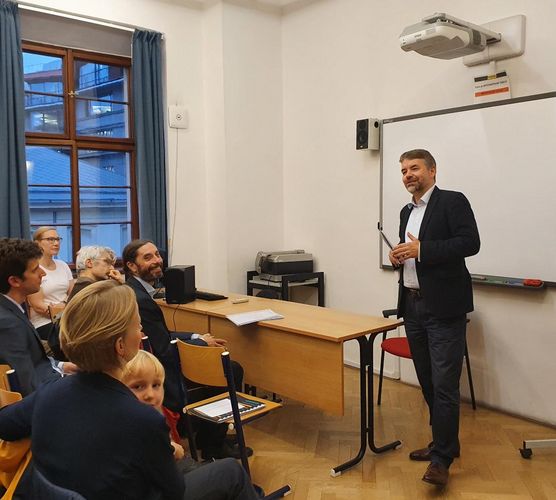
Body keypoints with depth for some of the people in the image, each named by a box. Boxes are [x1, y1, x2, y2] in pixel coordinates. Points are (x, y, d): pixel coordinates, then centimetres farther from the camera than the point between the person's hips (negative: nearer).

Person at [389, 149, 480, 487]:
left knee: (444, 384, -6)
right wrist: (399, 256, 2)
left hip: (444, 307, -8)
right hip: (413, 306, 8)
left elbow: (470, 243, -17)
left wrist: (421, 249, -22)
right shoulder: (407, 211, 17)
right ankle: (445, 441, 29)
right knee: (427, 381, 14)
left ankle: (442, 458, 4)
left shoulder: (453, 202, -6)